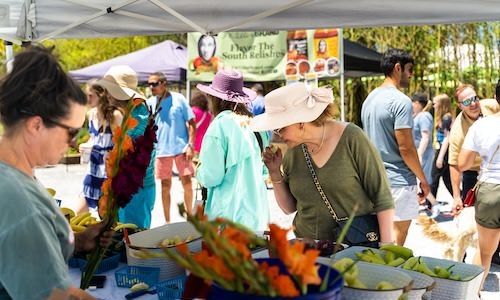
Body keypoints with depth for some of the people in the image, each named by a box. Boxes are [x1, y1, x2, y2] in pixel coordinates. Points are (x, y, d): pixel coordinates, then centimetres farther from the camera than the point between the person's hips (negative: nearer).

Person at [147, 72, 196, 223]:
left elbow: (191, 123, -3)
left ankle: (190, 215, 19)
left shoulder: (178, 99, -5)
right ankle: (167, 221, 19)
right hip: (161, 150, 2)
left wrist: (191, 145, -10)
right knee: (165, 185, 9)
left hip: (181, 147, -2)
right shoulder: (150, 103, 3)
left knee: (186, 181, 0)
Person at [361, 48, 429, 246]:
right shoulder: (401, 101, -16)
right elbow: (406, 148, -19)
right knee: (396, 243, 1)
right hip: (398, 181, -9)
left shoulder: (369, 99, 11)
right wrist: (423, 180, -9)